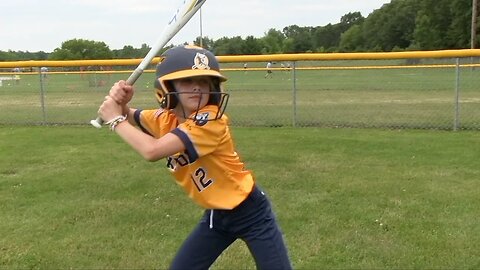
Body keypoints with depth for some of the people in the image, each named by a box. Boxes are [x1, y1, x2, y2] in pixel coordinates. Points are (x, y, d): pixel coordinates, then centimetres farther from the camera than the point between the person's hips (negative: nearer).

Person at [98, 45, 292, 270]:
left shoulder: (211, 120, -30)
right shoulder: (165, 118, -6)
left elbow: (152, 151, -38)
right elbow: (130, 117, 10)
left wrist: (116, 120, -23)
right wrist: (119, 101, -14)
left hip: (250, 211, -6)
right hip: (215, 215, 7)